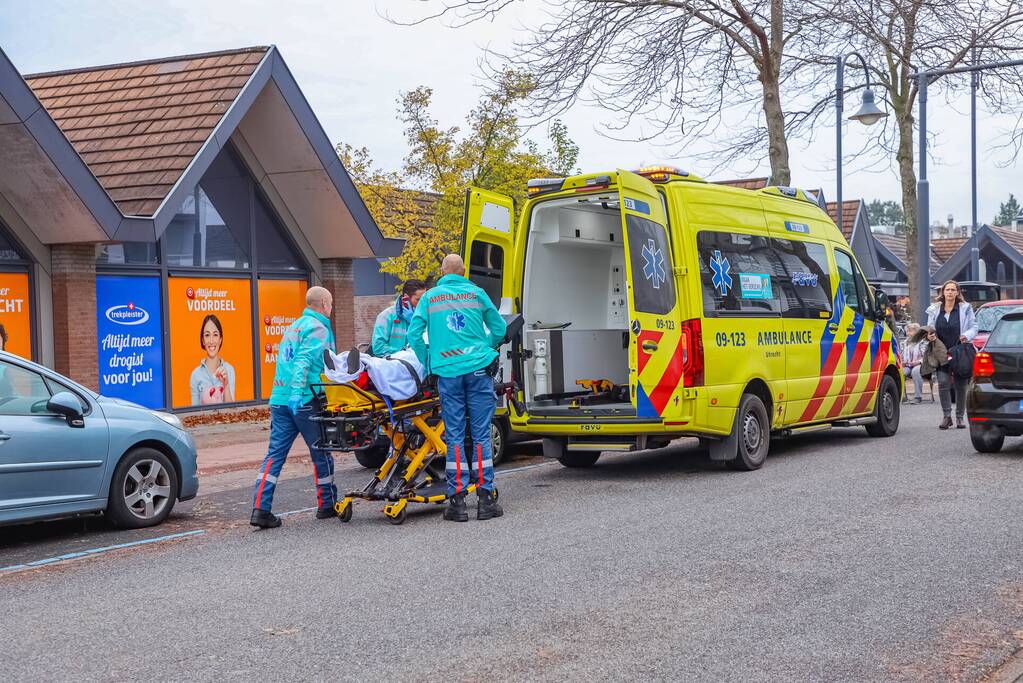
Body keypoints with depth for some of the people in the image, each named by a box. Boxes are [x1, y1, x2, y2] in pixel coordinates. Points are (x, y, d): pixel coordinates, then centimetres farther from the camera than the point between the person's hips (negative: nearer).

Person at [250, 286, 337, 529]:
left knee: (274, 454, 1)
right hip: (306, 401, -8)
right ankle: (327, 504, 18)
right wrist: (297, 393, -28)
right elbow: (303, 361, -20)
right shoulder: (318, 329, -6)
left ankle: (260, 509, -7)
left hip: (280, 399, 8)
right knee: (321, 454, 7)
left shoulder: (293, 327, 21)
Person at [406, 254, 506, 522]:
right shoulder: (476, 294, 8)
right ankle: (486, 498, 2)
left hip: (447, 372, 0)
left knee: (454, 437, 3)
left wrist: (427, 362, 13)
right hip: (478, 369, 0)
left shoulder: (429, 297, 9)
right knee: (481, 434, 2)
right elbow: (499, 329, 13)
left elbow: (413, 334, 3)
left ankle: (457, 500, 2)